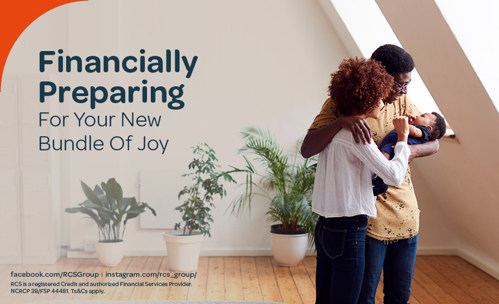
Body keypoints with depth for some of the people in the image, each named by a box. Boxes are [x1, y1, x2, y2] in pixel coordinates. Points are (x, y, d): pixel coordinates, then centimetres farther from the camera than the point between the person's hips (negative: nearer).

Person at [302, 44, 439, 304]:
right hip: (367, 216, -5)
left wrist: (412, 150, -15)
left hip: (405, 215, 5)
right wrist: (341, 121, -37)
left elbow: (433, 143, 9)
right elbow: (307, 150, -19)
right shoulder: (340, 105, -10)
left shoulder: (403, 103, 6)